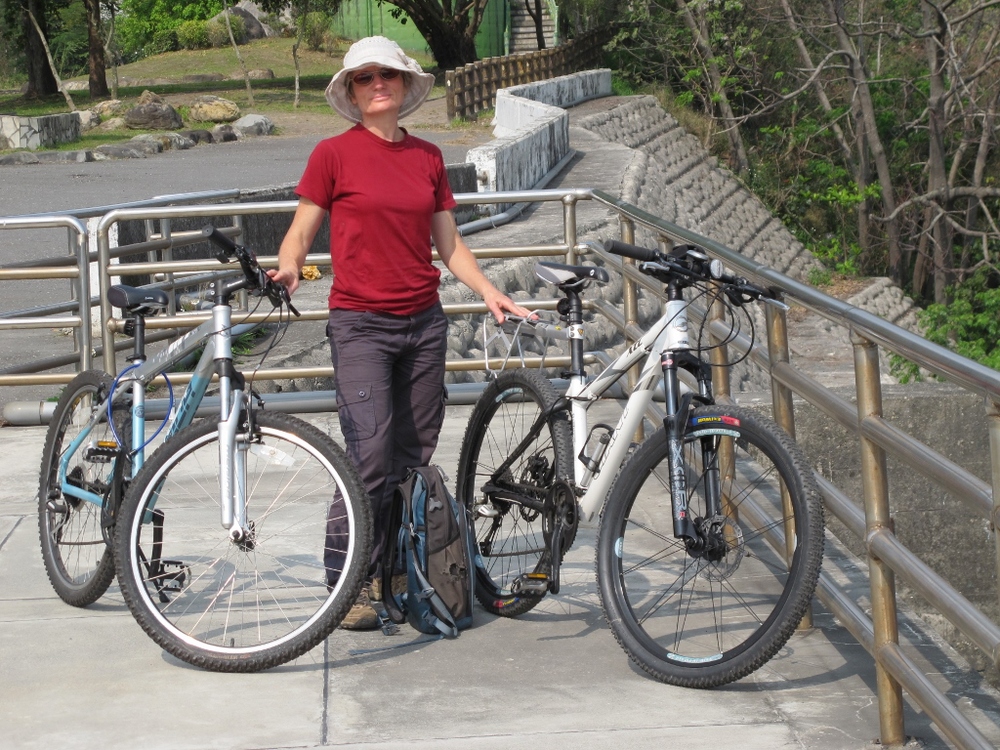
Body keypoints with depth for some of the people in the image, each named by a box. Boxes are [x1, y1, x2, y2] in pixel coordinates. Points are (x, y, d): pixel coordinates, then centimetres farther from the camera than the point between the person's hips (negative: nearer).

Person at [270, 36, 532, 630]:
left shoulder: (428, 157, 11)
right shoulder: (334, 155, -1)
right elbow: (301, 232, 2)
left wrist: (489, 291, 4)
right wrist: (288, 268, -19)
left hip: (424, 323, 5)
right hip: (361, 324, -4)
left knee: (415, 458, 5)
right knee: (371, 458, -13)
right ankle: (347, 584, -3)